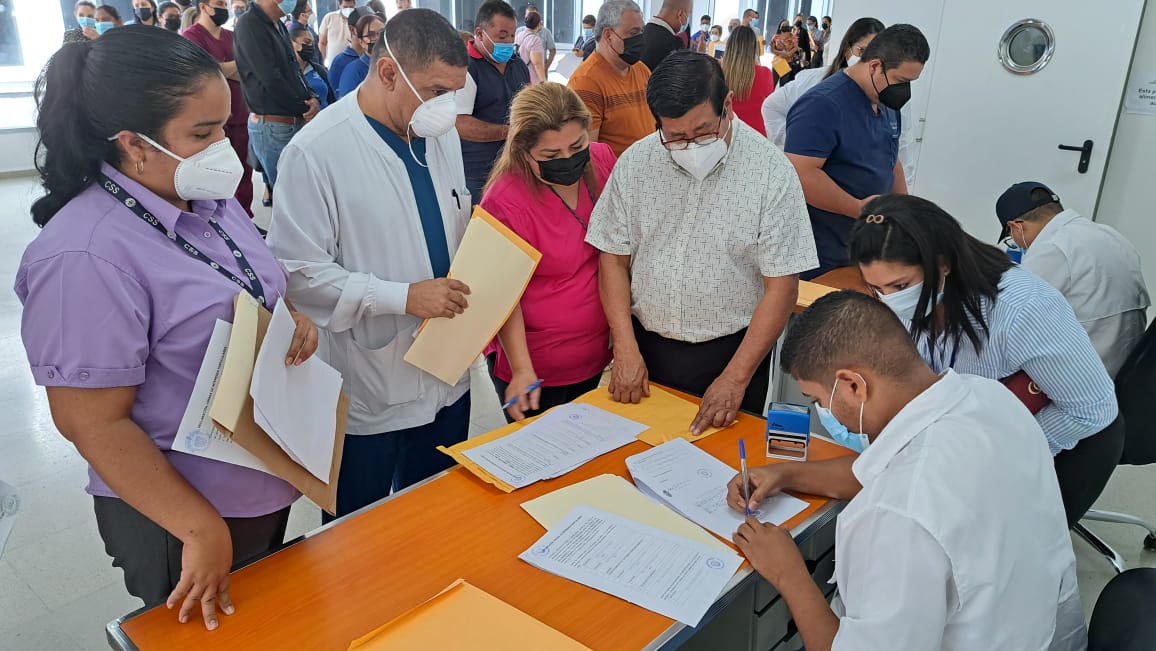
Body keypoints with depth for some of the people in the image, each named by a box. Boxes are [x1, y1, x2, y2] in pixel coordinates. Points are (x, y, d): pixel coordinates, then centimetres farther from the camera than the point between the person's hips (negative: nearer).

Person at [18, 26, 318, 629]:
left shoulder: (210, 197, -3)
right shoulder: (86, 256, -27)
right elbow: (94, 423, -23)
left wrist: (292, 320, -9)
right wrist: (203, 530, -21)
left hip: (267, 484, 7)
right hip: (176, 512, -7)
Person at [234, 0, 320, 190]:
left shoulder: (278, 25, 14)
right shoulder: (250, 24, -12)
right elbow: (271, 79, -17)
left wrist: (312, 98, -2)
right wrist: (305, 109, -8)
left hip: (296, 123, 8)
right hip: (272, 127, -8)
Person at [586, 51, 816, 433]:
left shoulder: (771, 173, -14)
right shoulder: (634, 163, -6)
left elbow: (781, 287, -13)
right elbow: (614, 258, 0)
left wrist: (735, 378, -17)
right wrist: (626, 350, -7)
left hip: (731, 351, -2)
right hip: (645, 346, 3)